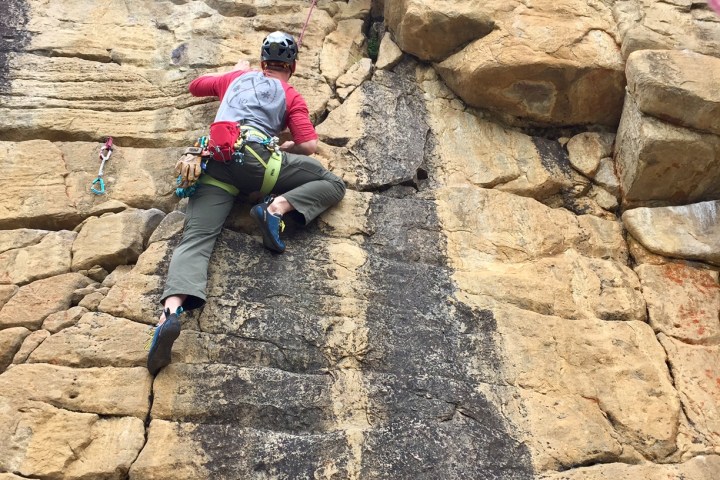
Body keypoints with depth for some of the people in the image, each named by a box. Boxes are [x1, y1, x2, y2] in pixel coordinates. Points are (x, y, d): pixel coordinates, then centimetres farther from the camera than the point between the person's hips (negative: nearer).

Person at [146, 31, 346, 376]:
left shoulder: (237, 76, 33)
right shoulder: (292, 97, 22)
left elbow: (196, 85, 52)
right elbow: (309, 146, 6)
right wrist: (284, 147, 28)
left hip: (212, 162, 3)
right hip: (254, 155, -3)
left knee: (196, 239, -12)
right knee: (333, 184, 8)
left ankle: (171, 311, -39)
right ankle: (277, 206, -17)